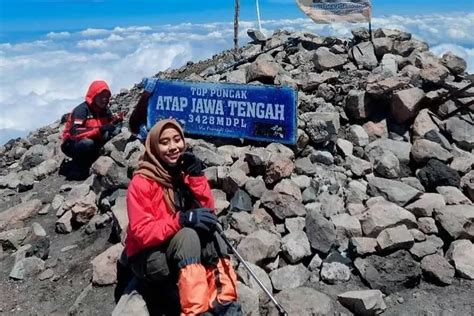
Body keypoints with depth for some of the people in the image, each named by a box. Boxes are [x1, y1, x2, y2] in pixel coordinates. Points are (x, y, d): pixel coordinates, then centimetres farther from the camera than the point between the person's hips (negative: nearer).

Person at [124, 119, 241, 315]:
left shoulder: (184, 170, 0)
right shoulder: (142, 182, -16)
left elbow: (207, 210, -7)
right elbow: (141, 233, -22)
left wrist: (196, 176, -18)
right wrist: (182, 219, -34)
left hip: (181, 252, 5)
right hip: (148, 259, -5)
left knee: (209, 230, -23)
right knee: (188, 234, -32)